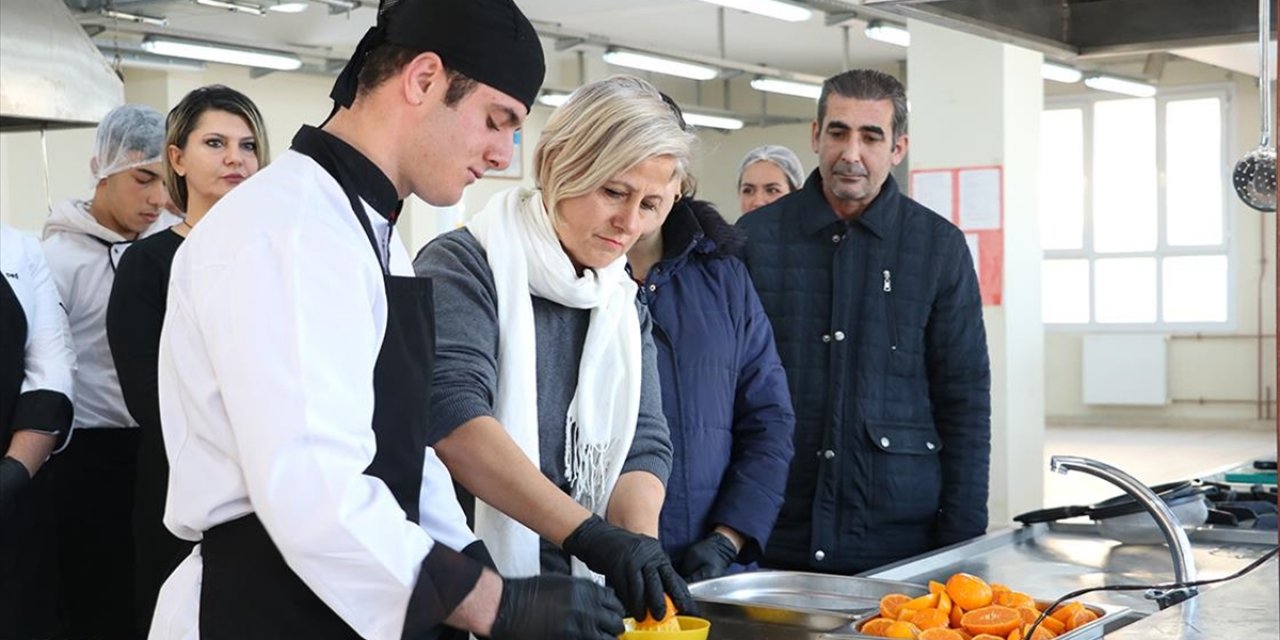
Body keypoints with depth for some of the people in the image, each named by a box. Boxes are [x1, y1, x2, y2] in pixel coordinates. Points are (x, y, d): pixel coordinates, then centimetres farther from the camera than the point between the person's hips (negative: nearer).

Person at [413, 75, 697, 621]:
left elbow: (645, 444, 0)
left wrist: (640, 549, -21)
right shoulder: (466, 266, -11)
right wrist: (590, 535, -34)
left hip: (580, 604, 6)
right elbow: (452, 418, -26)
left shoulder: (624, 306, 9)